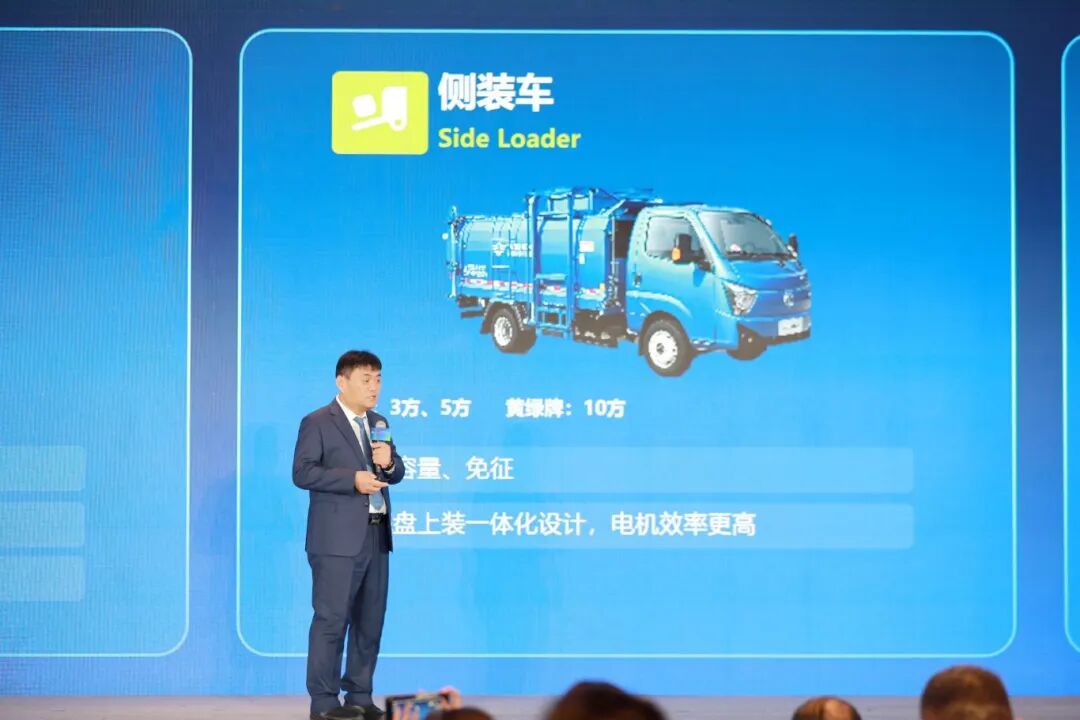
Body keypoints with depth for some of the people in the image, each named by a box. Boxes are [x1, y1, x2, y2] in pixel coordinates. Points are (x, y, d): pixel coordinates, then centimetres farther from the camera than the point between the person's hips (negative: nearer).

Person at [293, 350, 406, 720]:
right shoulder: (317, 423, -4)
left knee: (370, 620, 9)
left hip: (376, 536, 7)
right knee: (331, 619, -6)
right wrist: (352, 479, -21)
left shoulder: (379, 423, 17)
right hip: (337, 539, -7)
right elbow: (302, 473, -13)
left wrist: (389, 461, -6)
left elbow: (396, 474, 17)